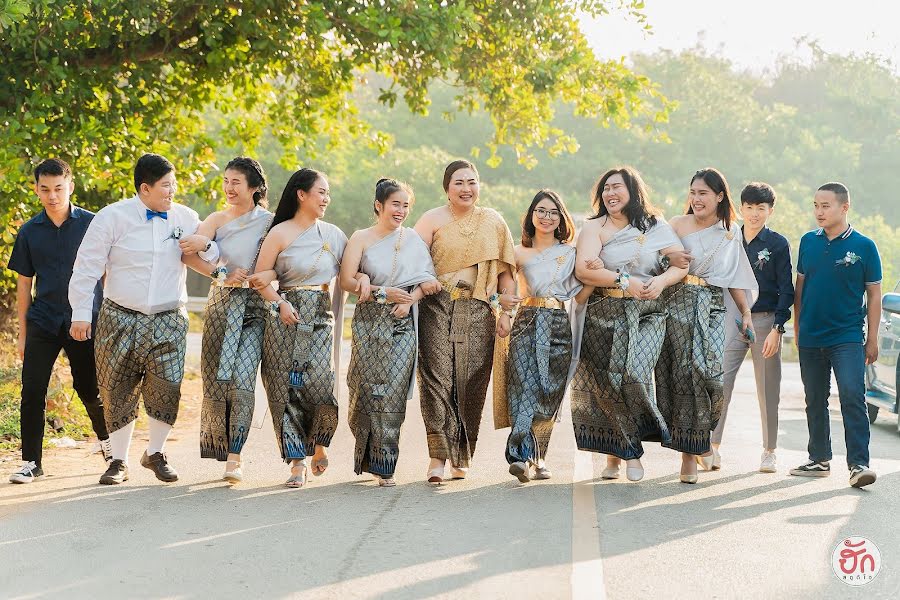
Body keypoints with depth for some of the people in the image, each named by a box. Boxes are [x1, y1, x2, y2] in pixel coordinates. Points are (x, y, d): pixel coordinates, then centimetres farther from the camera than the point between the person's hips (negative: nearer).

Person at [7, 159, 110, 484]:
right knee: (32, 392, -5)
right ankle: (31, 461, 4)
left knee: (90, 390, 8)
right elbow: (24, 283, 10)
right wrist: (22, 332, 9)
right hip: (42, 323, 2)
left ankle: (107, 442, 34)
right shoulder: (29, 232, 5)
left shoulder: (92, 224, -2)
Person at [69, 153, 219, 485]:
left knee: (166, 389, -6)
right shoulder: (112, 217, -4)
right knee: (118, 392, 3)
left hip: (168, 321, 2)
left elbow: (216, 256, 16)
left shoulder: (186, 218, 6)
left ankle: (155, 453, 17)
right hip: (120, 319, -2)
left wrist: (204, 244, -7)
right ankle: (119, 460, 18)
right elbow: (87, 267, -2)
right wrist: (81, 313, -4)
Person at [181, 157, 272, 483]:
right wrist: (221, 275, -15)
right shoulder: (218, 219, 7)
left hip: (255, 309, -3)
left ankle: (234, 458, -14)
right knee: (215, 380, 3)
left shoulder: (270, 222, 1)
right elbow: (188, 254, -6)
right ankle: (220, 449, 22)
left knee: (242, 380, -15)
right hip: (221, 305, 3)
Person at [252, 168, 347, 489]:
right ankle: (297, 462, 3)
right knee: (287, 388, -4)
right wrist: (279, 303, -12)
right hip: (286, 318, -2)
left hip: (321, 317, 2)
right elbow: (260, 277, -1)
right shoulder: (280, 233, -1)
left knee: (320, 384, -10)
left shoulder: (333, 234, 11)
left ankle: (319, 446, 18)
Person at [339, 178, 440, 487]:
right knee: (368, 390, -3)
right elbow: (346, 280, -4)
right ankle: (368, 456, 14)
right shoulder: (361, 238, 4)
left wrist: (410, 300, -10)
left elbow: (428, 279, 7)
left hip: (403, 323, 1)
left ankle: (383, 465, -4)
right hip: (369, 323, -1)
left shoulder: (414, 238, 11)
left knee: (393, 393, -7)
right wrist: (383, 293, -13)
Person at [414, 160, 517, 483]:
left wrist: (505, 308, 5)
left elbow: (505, 270, 14)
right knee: (437, 378, -12)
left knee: (471, 383, 0)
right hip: (437, 307, -2)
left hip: (478, 312, 2)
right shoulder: (433, 219, 5)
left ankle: (461, 459, 11)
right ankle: (438, 456, -13)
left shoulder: (493, 222, 14)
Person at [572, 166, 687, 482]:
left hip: (646, 316, 0)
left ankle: (629, 448, 0)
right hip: (603, 314, 0)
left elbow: (681, 264, 5)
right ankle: (613, 452, 11)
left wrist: (662, 280, -15)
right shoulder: (594, 228, 6)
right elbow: (583, 270, -9)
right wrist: (624, 282, -17)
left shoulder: (656, 227, 10)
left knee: (634, 374, -18)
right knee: (606, 383, -4)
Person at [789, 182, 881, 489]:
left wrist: (872, 339, -1)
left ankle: (858, 463, -15)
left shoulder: (864, 247, -4)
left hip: (847, 337, -4)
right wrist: (797, 328, 12)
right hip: (810, 338, 4)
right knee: (815, 400, 12)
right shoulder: (808, 242, 6)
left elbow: (874, 295, 0)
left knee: (852, 395, -15)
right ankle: (819, 460, 23)